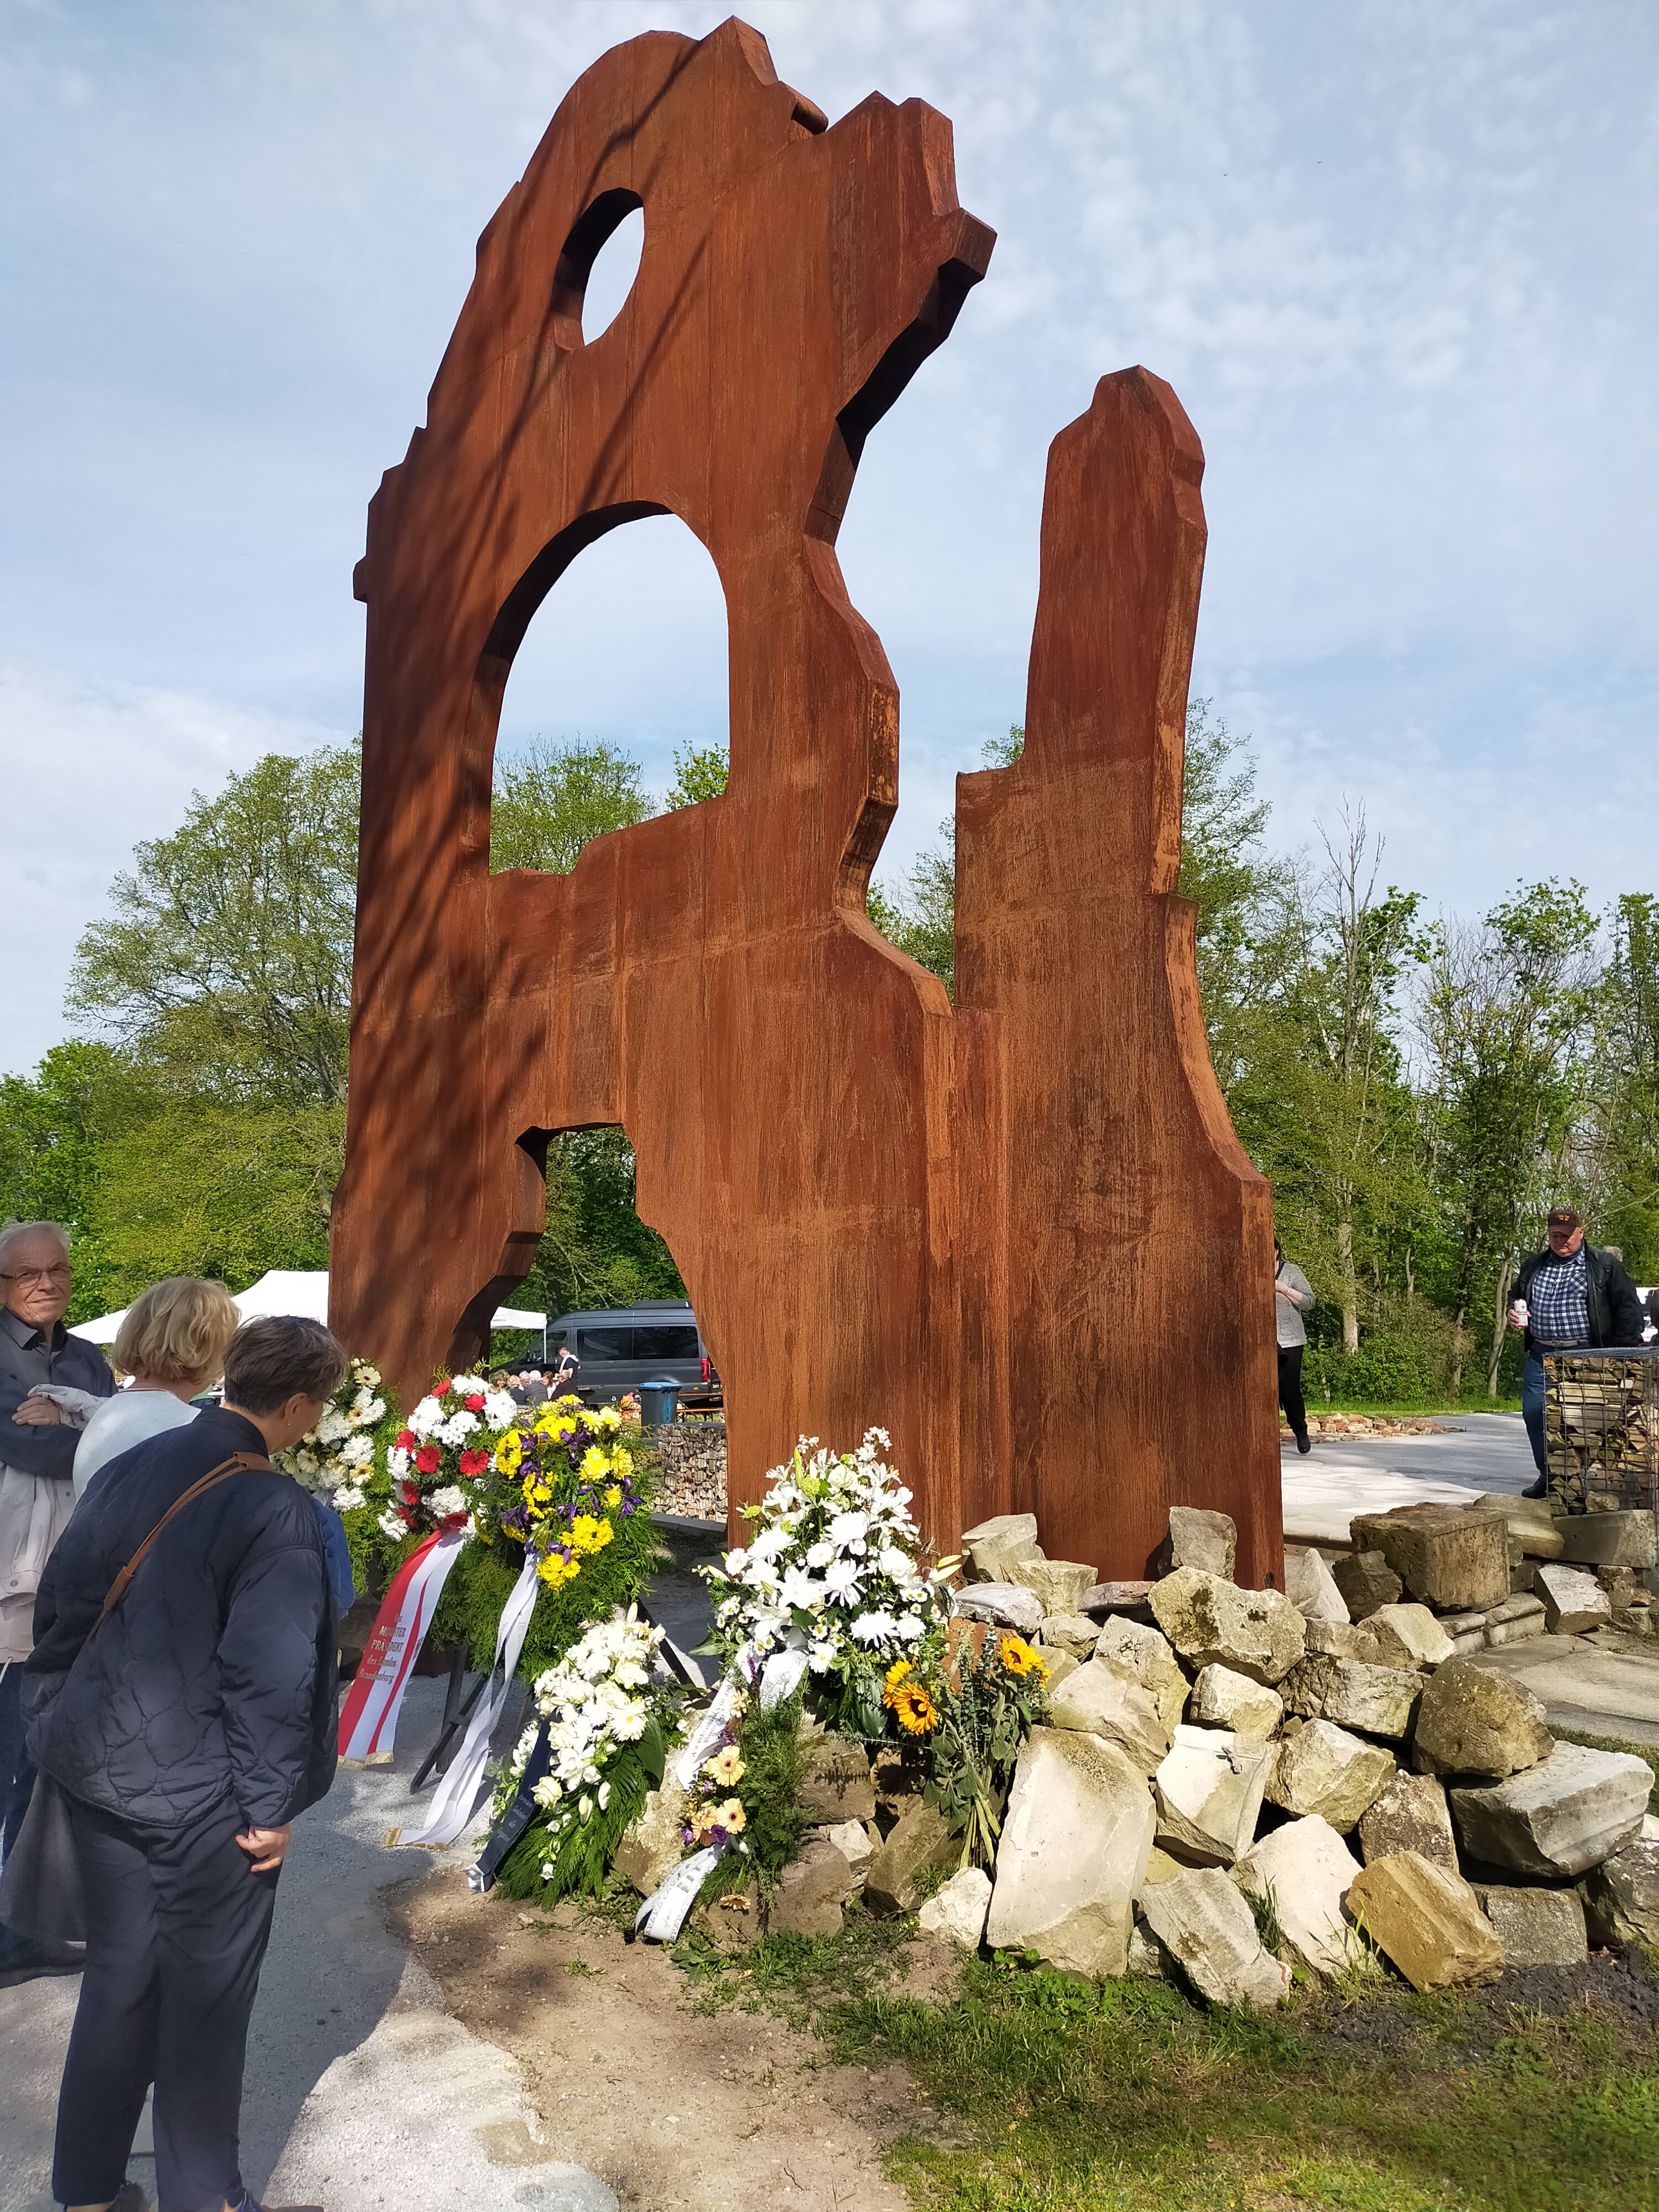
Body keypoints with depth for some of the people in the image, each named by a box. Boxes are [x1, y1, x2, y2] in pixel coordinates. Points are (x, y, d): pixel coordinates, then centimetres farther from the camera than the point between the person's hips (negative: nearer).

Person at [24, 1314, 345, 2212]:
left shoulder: (127, 1468, -1)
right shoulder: (276, 1510, -22)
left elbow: (58, 1607, 6)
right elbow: (271, 1676, -23)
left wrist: (56, 1731, 16)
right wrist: (271, 1807, -12)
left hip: (100, 1770, 6)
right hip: (203, 1795, -6)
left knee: (114, 1980, 22)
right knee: (205, 2000, 13)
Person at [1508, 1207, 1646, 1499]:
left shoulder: (1605, 1266, 1)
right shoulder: (1532, 1265, 14)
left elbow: (1629, 1308, 0)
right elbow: (1517, 1298, 29)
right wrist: (1514, 1314, 4)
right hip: (1540, 1355, 5)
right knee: (1533, 1412, 2)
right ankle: (1548, 1476, 16)